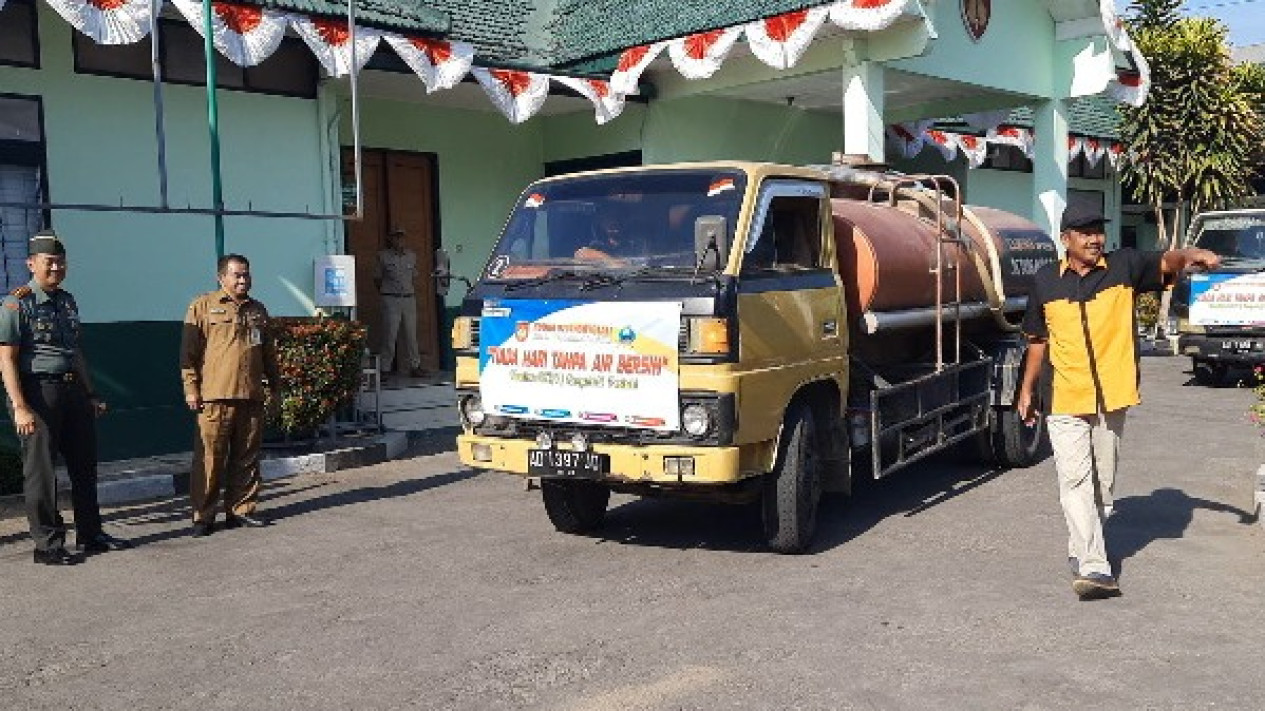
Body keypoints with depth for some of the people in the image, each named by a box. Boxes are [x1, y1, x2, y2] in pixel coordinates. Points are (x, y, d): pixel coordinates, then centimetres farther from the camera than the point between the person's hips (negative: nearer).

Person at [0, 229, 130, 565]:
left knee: (85, 464, 13)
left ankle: (90, 534, 25)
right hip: (38, 391, -7)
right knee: (41, 470, 0)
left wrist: (90, 394, 19)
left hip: (72, 390, 8)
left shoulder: (67, 301, 13)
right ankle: (48, 544, 10)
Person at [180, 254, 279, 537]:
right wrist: (191, 389, -7)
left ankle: (241, 510, 17)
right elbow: (189, 351, -1)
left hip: (251, 397, 5)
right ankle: (203, 516, 4)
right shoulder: (203, 306, 3)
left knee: (247, 458, 8)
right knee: (210, 459, -3)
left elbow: (269, 353, 24)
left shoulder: (258, 310, 18)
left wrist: (274, 385, 22)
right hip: (215, 397, -5)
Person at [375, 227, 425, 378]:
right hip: (391, 300, -3)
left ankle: (415, 366, 13)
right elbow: (377, 279, 10)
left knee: (411, 334, 5)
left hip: (409, 299, 3)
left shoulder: (411, 256, 11)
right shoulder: (383, 256, 1)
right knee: (389, 334, -4)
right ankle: (385, 368, 3)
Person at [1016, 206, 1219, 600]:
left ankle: (1081, 552, 28)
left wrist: (1190, 255, -42)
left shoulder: (1124, 266, 0)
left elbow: (1165, 262, -19)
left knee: (1103, 482, 11)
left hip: (1112, 398, 1)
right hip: (1065, 400, -1)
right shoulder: (1045, 281, 2)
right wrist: (1027, 389, 15)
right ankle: (1095, 568, -11)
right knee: (1076, 481, -10)